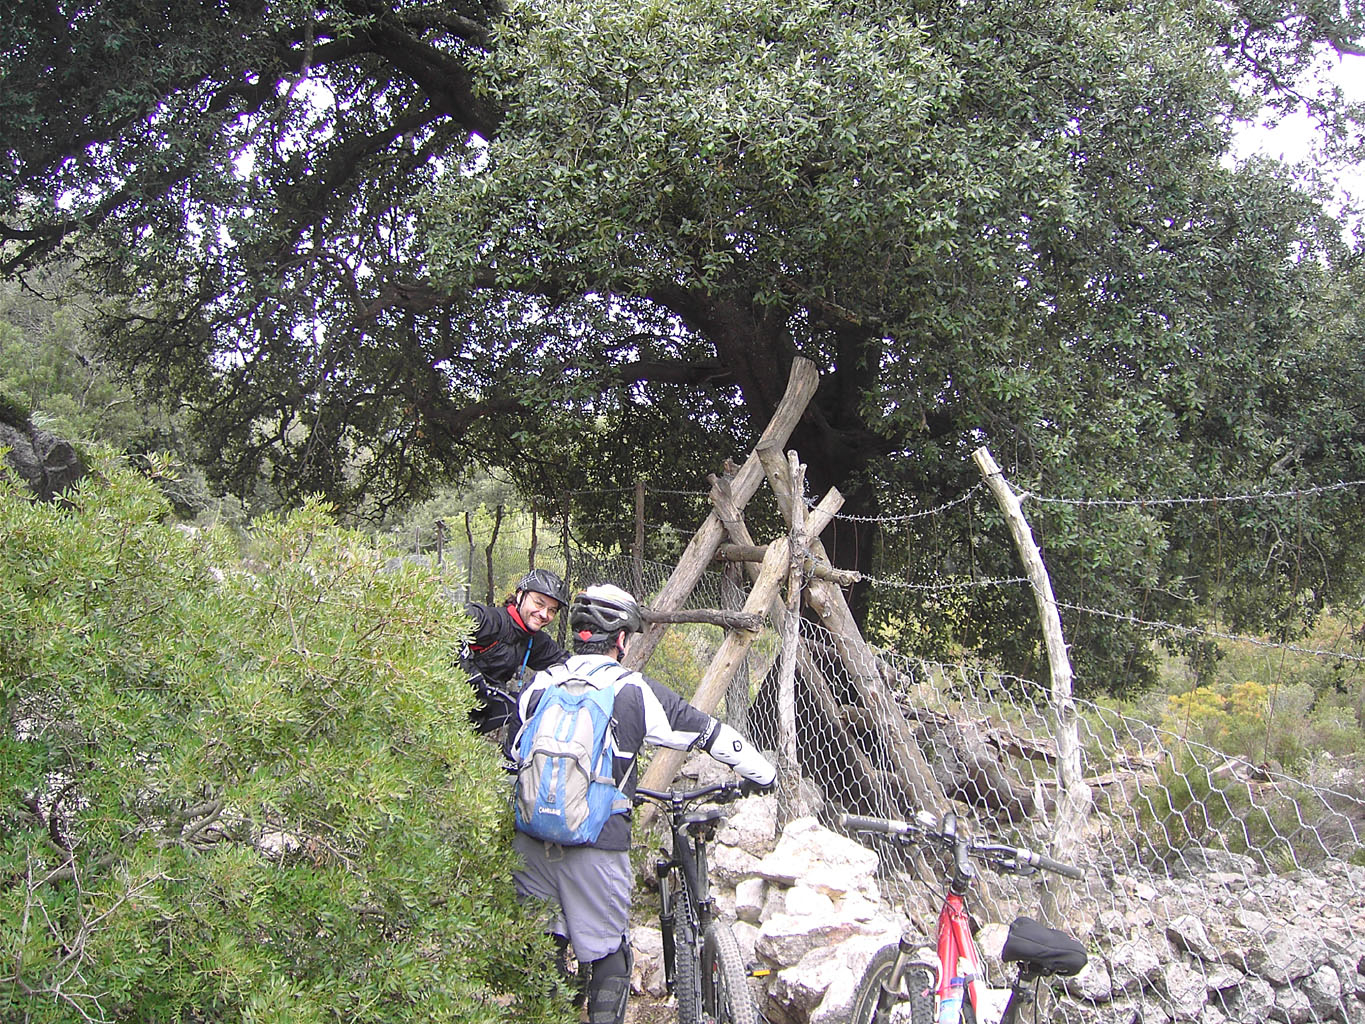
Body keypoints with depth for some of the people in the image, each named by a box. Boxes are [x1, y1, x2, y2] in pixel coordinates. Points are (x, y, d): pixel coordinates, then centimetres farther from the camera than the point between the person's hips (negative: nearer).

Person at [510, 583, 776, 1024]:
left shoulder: (537, 684, 6)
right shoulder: (634, 690, -3)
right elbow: (711, 734, 2)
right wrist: (764, 774, 14)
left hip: (530, 835, 4)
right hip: (596, 840, -4)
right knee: (608, 952, 12)